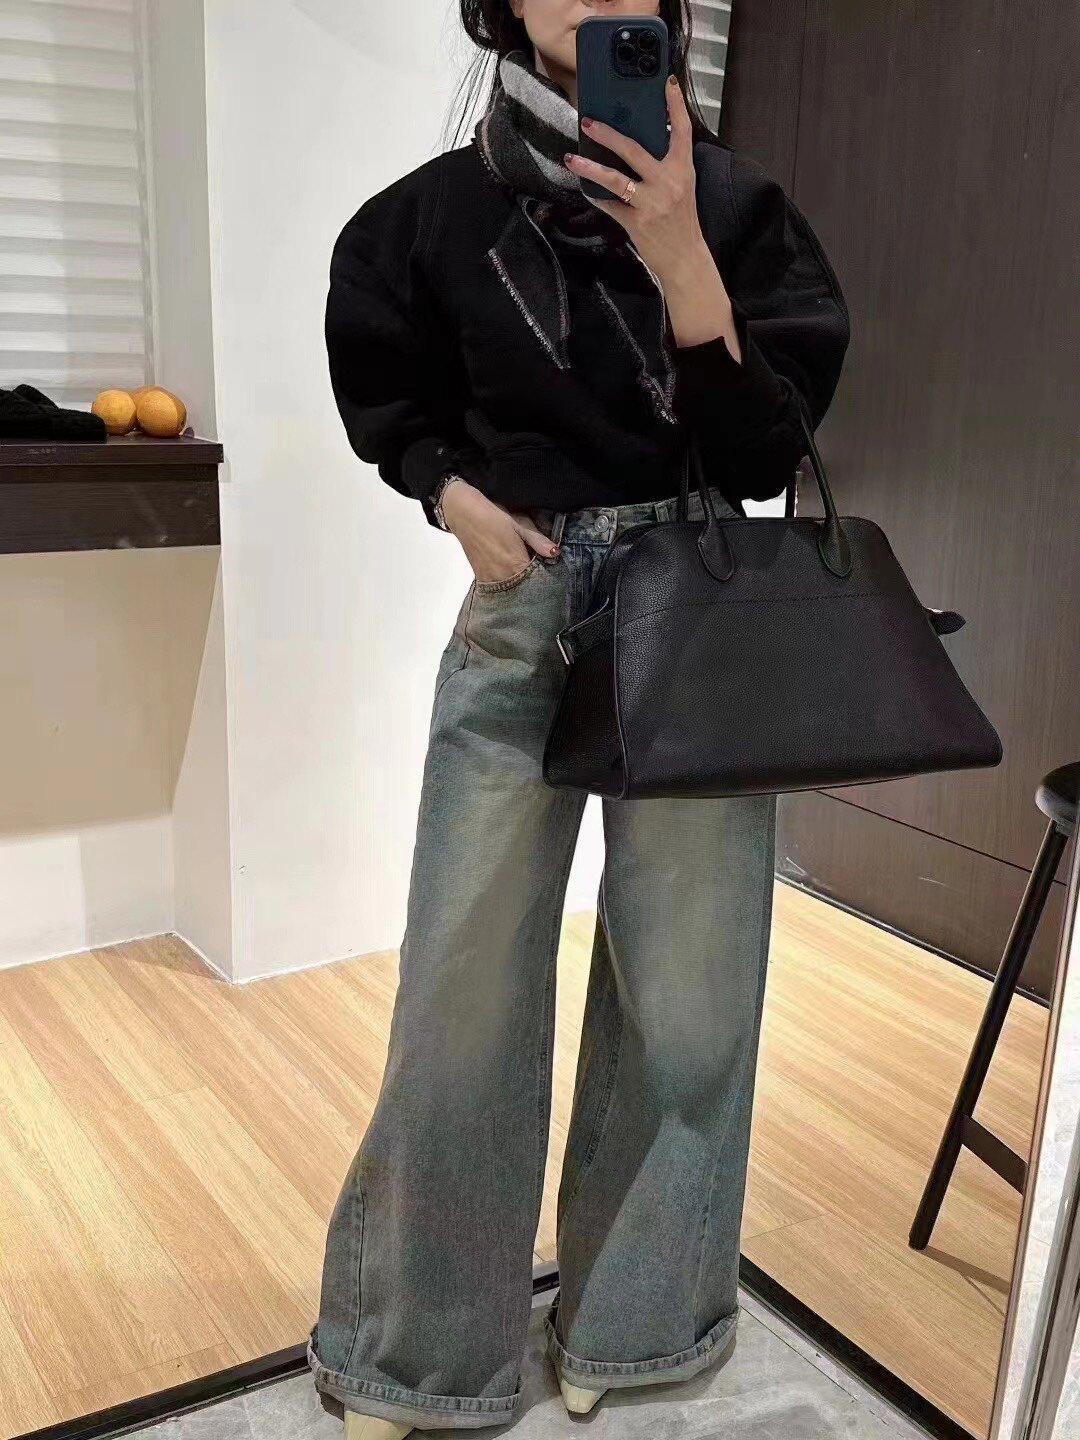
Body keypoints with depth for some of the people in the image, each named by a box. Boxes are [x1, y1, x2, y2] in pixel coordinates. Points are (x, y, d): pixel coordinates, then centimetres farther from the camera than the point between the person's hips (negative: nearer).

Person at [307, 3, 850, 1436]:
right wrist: (453, 493, -2)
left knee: (688, 997, 5)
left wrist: (677, 255, -19)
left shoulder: (735, 206, -2)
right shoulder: (437, 215, 0)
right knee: (463, 990, 3)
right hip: (518, 621, 1)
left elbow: (767, 456, -10)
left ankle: (631, 1317, 30)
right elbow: (388, 399, 16)